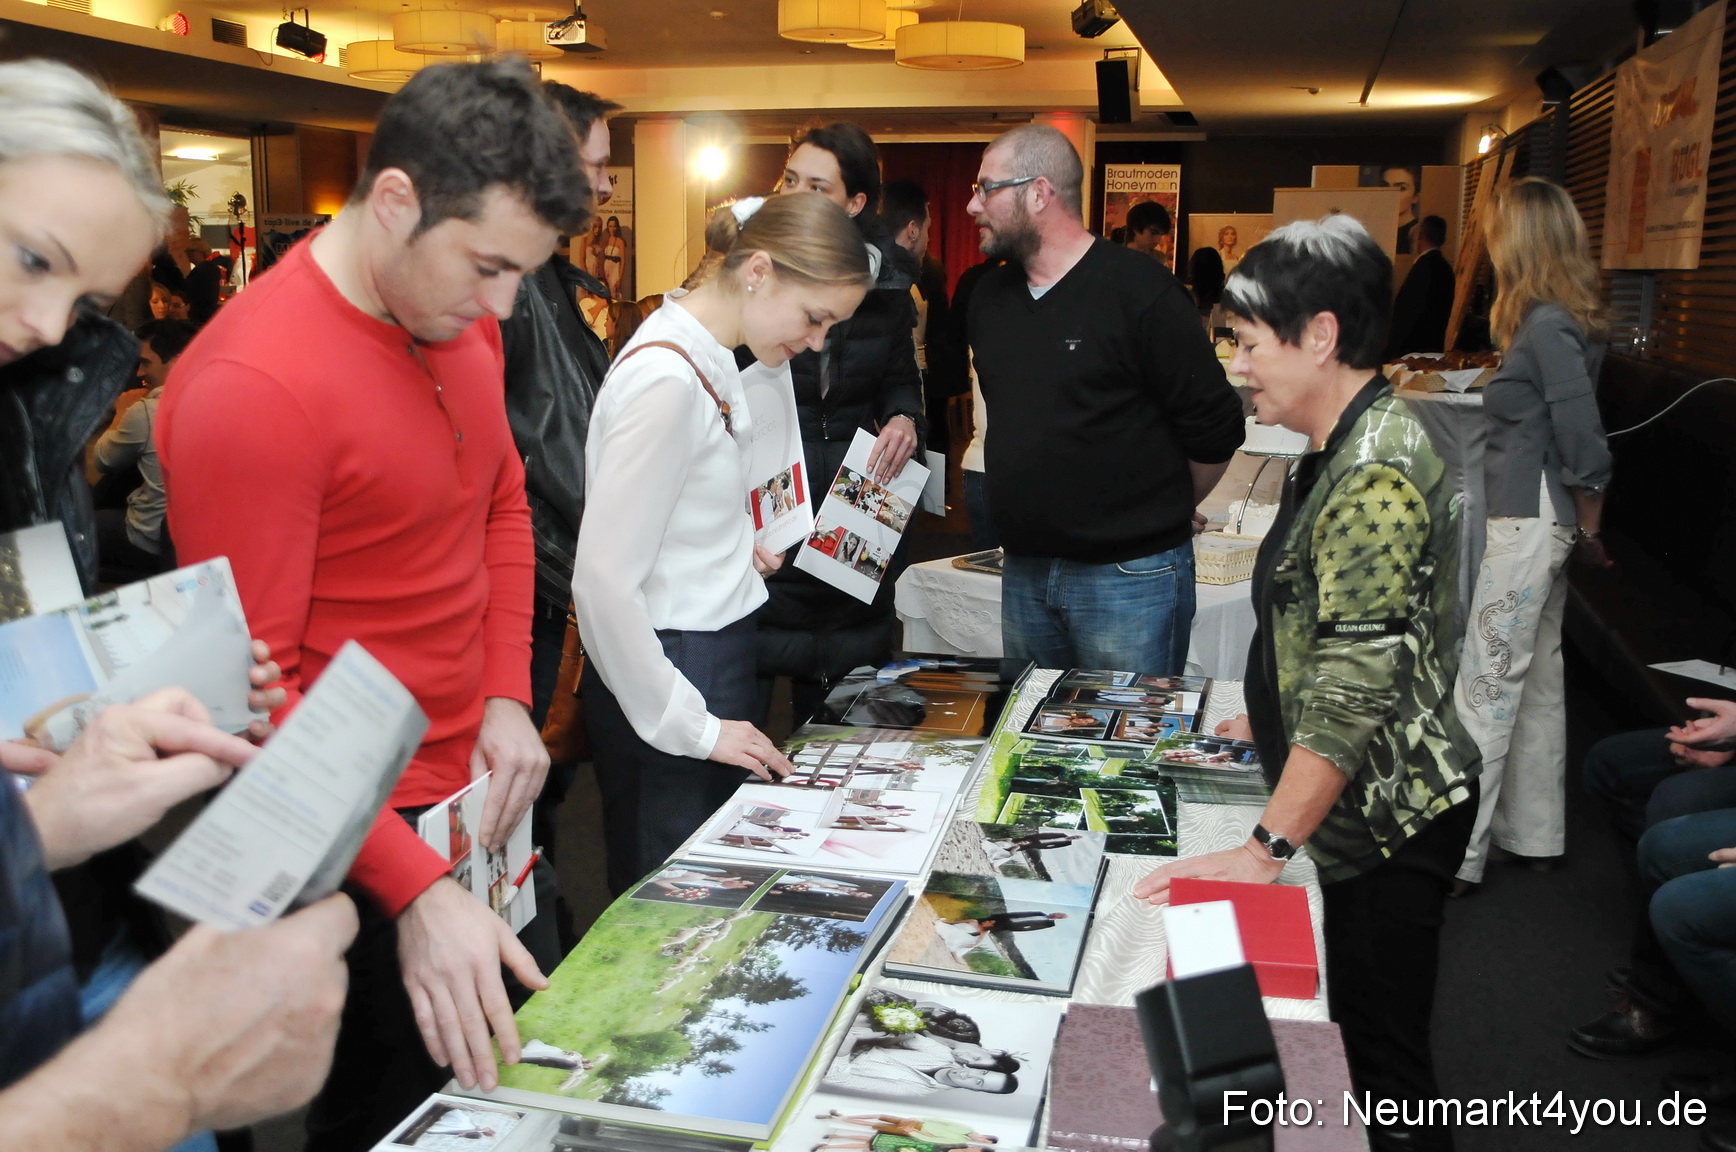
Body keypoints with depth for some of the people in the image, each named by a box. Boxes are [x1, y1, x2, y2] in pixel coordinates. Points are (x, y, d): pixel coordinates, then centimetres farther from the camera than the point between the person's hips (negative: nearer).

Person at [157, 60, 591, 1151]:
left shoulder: (465, 323, 0)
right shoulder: (250, 385, -25)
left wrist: (508, 697, 0)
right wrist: (416, 889, -30)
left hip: (479, 791, 8)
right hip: (359, 835, -8)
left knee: (546, 1054, 24)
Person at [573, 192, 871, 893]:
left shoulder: (707, 358, 8)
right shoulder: (666, 380, -21)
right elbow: (603, 581, -24)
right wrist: (693, 727, -19)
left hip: (712, 659, 9)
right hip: (671, 679, -9)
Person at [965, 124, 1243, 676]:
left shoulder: (1142, 293, -14)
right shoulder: (989, 294, 8)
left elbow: (1215, 431, -10)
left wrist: (1161, 511, 5)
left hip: (1129, 576, -6)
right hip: (1024, 570, 7)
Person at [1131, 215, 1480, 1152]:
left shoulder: (1378, 475, -23)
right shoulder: (1342, 450, 10)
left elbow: (1361, 677, -29)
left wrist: (1266, 848, -30)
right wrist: (1278, 719, 21)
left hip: (1389, 820, -10)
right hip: (1359, 804, 10)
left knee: (1381, 1057, 4)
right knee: (1352, 1034, 20)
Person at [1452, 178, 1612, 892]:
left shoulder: (1547, 325, -18)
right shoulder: (1564, 320, 12)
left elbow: (1584, 439, -19)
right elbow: (1571, 427, 12)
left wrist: (1588, 526, -5)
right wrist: (1582, 528, 11)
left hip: (1530, 523, -10)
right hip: (1538, 520, 10)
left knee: (1487, 686, -5)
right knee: (1538, 676, 16)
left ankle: (1456, 855, 2)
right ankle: (1532, 832, 29)